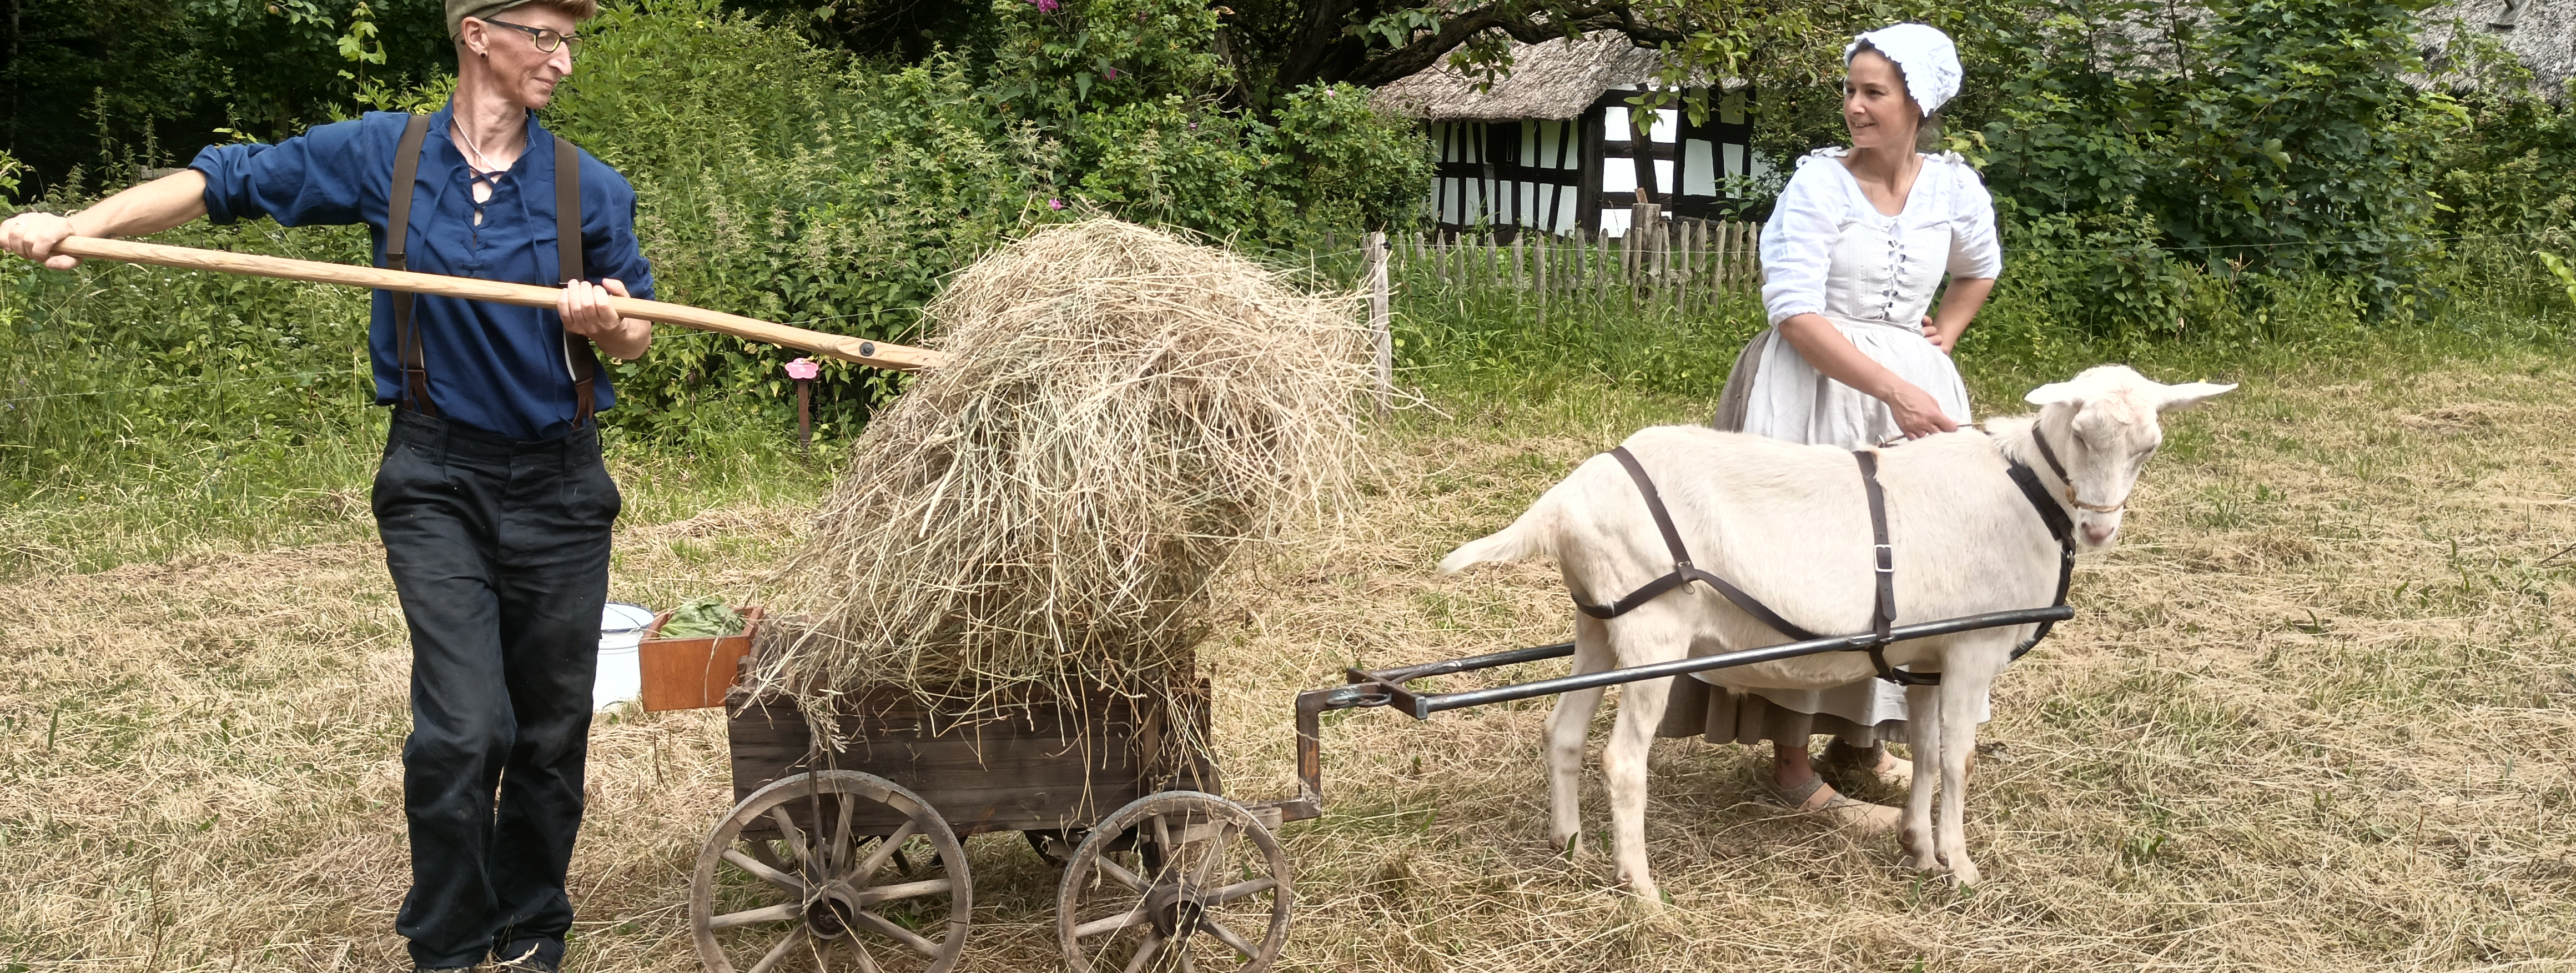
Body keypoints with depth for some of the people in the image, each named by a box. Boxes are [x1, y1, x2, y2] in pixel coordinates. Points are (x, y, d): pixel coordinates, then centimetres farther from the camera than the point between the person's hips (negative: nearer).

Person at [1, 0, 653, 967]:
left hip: (559, 486, 2)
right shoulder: (381, 155, -2)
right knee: (462, 727, -12)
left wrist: (603, 321, -16)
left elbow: (638, 339, 7)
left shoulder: (592, 188, -1)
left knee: (552, 732, 9)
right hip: (437, 479, -1)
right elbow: (223, 181, 2)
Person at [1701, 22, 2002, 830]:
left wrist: (1941, 341, 9)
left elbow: (1980, 272, 23)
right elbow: (1795, 312, -21)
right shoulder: (1818, 182, -13)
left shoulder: (1954, 186, 1)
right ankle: (1792, 765, -1)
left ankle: (1859, 739, 25)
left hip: (1913, 383, 6)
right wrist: (1891, 387, -26)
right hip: (1817, 388, -5)